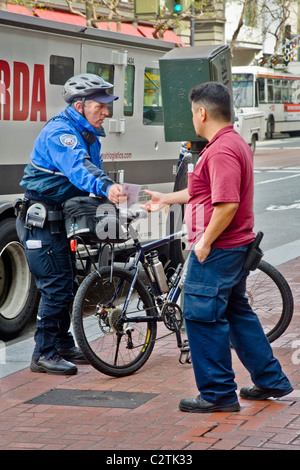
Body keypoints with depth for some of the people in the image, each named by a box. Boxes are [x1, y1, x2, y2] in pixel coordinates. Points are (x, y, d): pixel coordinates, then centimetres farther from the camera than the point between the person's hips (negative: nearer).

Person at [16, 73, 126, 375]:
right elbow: (78, 167, -39)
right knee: (56, 286, -9)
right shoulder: (59, 132, -21)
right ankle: (44, 355, -1)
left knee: (65, 284, 17)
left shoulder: (88, 136, 12)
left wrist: (109, 193, -7)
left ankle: (63, 346, 29)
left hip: (59, 220, 10)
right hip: (40, 220, -10)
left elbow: (91, 170, 11)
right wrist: (105, 187, -56)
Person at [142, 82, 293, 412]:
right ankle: (271, 380, 26)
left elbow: (228, 203, -28)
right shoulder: (236, 144, 14)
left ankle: (218, 394, 3)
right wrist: (166, 199, 29)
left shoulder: (221, 151, -20)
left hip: (216, 249, -11)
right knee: (237, 312, 19)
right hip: (237, 247, 11)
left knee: (202, 316, -3)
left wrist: (205, 241, -20)